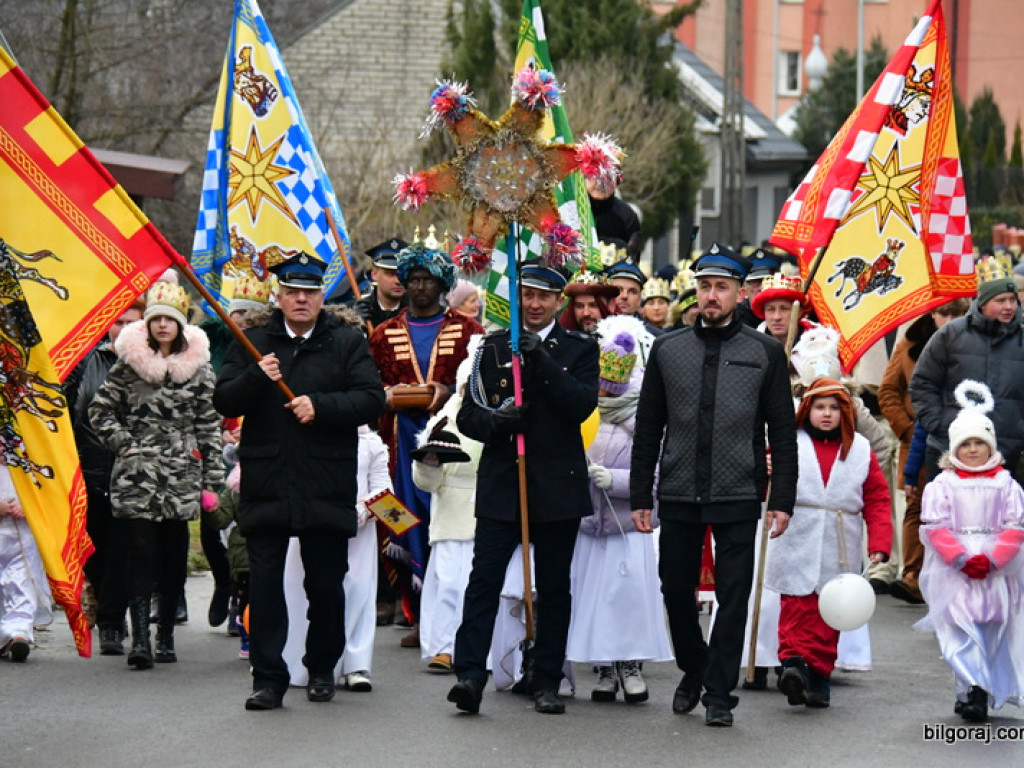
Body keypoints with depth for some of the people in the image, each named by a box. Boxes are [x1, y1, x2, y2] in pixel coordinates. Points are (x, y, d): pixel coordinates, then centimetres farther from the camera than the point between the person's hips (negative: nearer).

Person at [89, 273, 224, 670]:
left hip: (181, 474, 1)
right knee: (140, 552, -10)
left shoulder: (198, 366, 6)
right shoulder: (129, 362, 3)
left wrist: (212, 480, 3)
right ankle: (139, 637, -14)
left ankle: (166, 634, 16)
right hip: (137, 473, -1)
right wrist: (122, 443, -3)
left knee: (174, 557, 5)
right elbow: (100, 409, 10)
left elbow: (210, 426, 6)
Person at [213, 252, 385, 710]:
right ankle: (268, 677, 0)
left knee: (326, 586, 6)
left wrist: (320, 406, -16)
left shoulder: (348, 343, 7)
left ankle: (322, 670, 22)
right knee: (264, 585, -3)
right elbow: (223, 402, 4)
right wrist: (256, 378, -14)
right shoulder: (253, 344, 11)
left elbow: (372, 399, -4)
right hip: (266, 487, 1)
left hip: (326, 488, -1)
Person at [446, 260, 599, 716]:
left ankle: (547, 682, 10)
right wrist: (495, 421, -13)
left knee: (554, 587, 4)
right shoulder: (493, 348, 11)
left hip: (557, 486, -1)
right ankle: (469, 674, -13)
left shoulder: (580, 349, 6)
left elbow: (583, 405, -10)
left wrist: (542, 361, -18)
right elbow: (468, 416, 9)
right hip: (501, 484, 1)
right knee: (484, 577, -10)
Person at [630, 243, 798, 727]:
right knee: (676, 591, 9)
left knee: (733, 597, -1)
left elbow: (782, 432, 4)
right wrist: (640, 496, 5)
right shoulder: (667, 351, 7)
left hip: (738, 498, -2)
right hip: (679, 496, 2)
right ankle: (693, 671, 31)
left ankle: (719, 693, 7)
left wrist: (782, 500, -3)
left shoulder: (765, 353, 3)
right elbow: (648, 428, 9)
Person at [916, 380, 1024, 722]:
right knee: (961, 632, -5)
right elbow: (935, 527, -5)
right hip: (953, 573, -1)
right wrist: (963, 559, -15)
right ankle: (974, 688, -6)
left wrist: (991, 559, -15)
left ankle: (974, 693, -2)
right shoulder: (942, 485, 3)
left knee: (993, 633, -1)